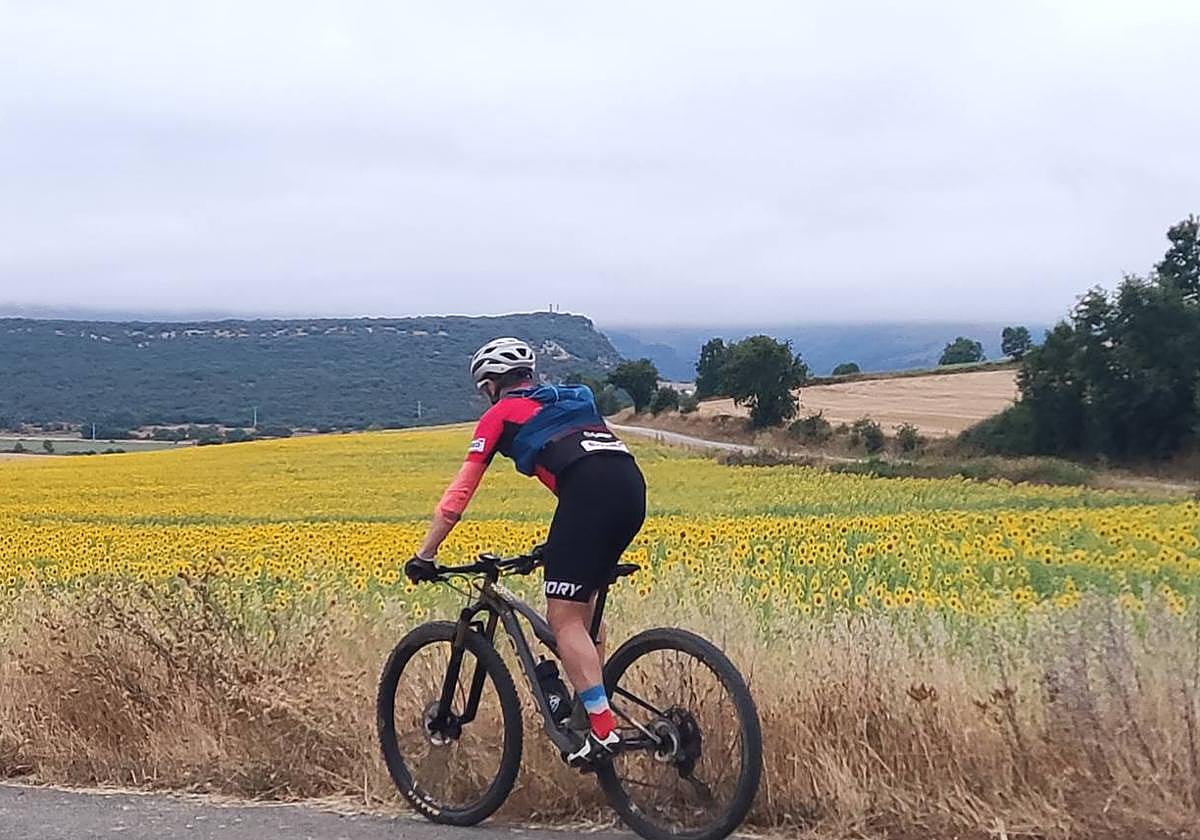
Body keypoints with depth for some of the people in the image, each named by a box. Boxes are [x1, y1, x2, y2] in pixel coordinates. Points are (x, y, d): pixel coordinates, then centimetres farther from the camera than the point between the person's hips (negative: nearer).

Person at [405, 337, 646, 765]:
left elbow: (460, 491, 14)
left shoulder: (500, 414, 18)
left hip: (589, 491, -7)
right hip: (632, 488, 7)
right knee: (580, 605, 23)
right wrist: (557, 544, 52)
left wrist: (424, 556, 18)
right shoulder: (572, 400, 36)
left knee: (564, 618, -4)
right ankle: (589, 700, 21)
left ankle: (603, 727, -14)